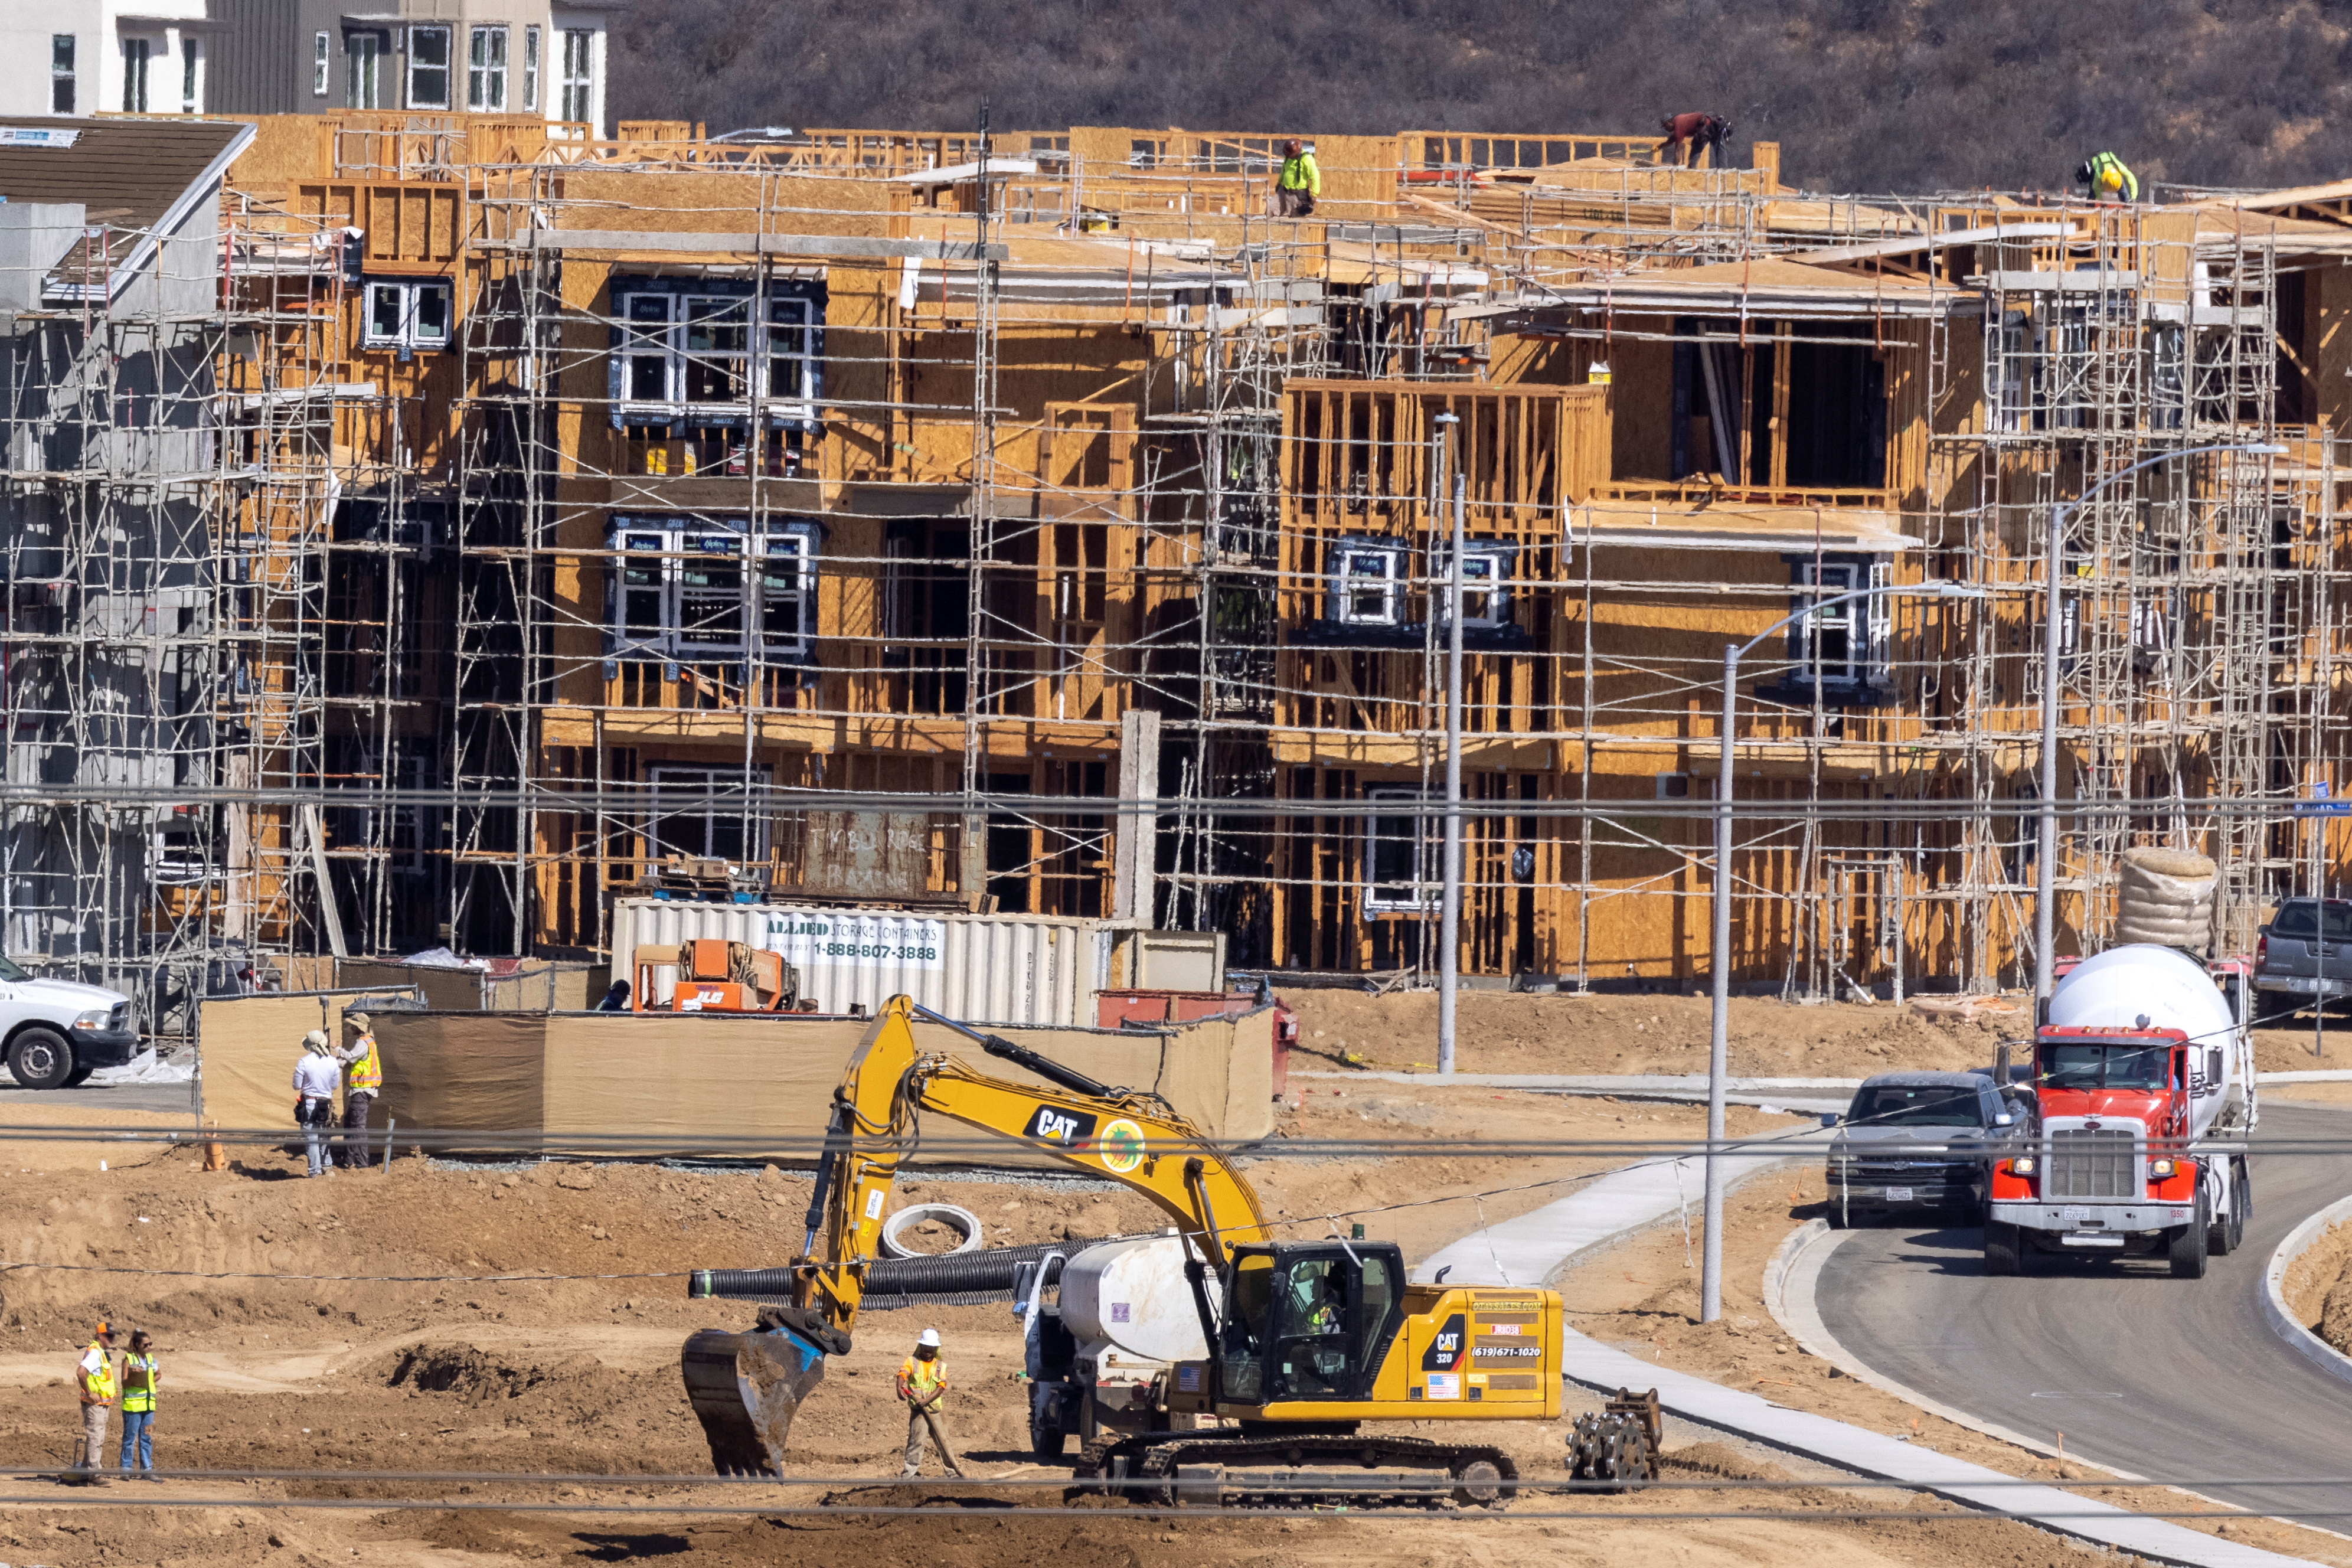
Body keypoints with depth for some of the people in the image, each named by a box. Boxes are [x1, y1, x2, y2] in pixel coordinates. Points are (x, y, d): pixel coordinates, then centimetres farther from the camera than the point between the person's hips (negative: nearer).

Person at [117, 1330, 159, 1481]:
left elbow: (158, 1375, 25)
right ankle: (126, 1469, 3)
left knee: (147, 1438, 8)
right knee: (130, 1438, -2)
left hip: (148, 1404, 6)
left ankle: (146, 1468, 13)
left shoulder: (151, 1359, 11)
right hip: (132, 1404, -6)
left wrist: (151, 1381, 5)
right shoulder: (129, 1359, -5)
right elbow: (124, 1382, -8)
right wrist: (133, 1379, -29)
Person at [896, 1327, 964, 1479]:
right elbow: (902, 1375, -14)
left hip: (935, 1409, 3)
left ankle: (954, 1472, 16)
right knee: (916, 1440, -12)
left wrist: (926, 1401, -18)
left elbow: (941, 1387, -1)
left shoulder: (941, 1366, 11)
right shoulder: (911, 1362, 5)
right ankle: (908, 1474, -10)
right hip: (918, 1410, -3)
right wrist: (900, 1388, -37)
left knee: (943, 1441, 8)